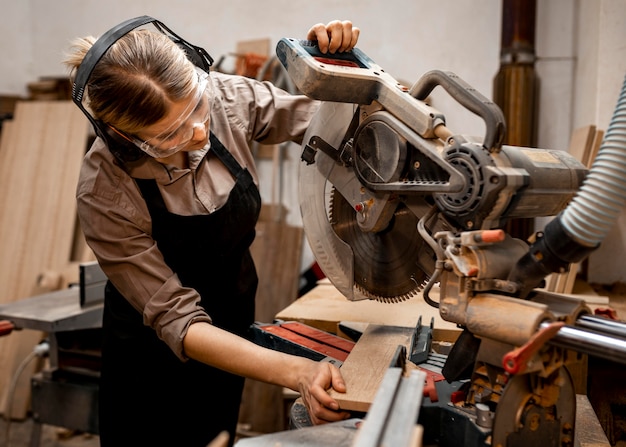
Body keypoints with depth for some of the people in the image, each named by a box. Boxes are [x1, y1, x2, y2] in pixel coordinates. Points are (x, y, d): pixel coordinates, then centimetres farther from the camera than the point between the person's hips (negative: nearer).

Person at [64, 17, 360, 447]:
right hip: (157, 360, -4)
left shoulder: (226, 98, -22)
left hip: (235, 328, 4)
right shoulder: (104, 194, -31)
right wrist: (295, 371, -42)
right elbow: (176, 321, -30)